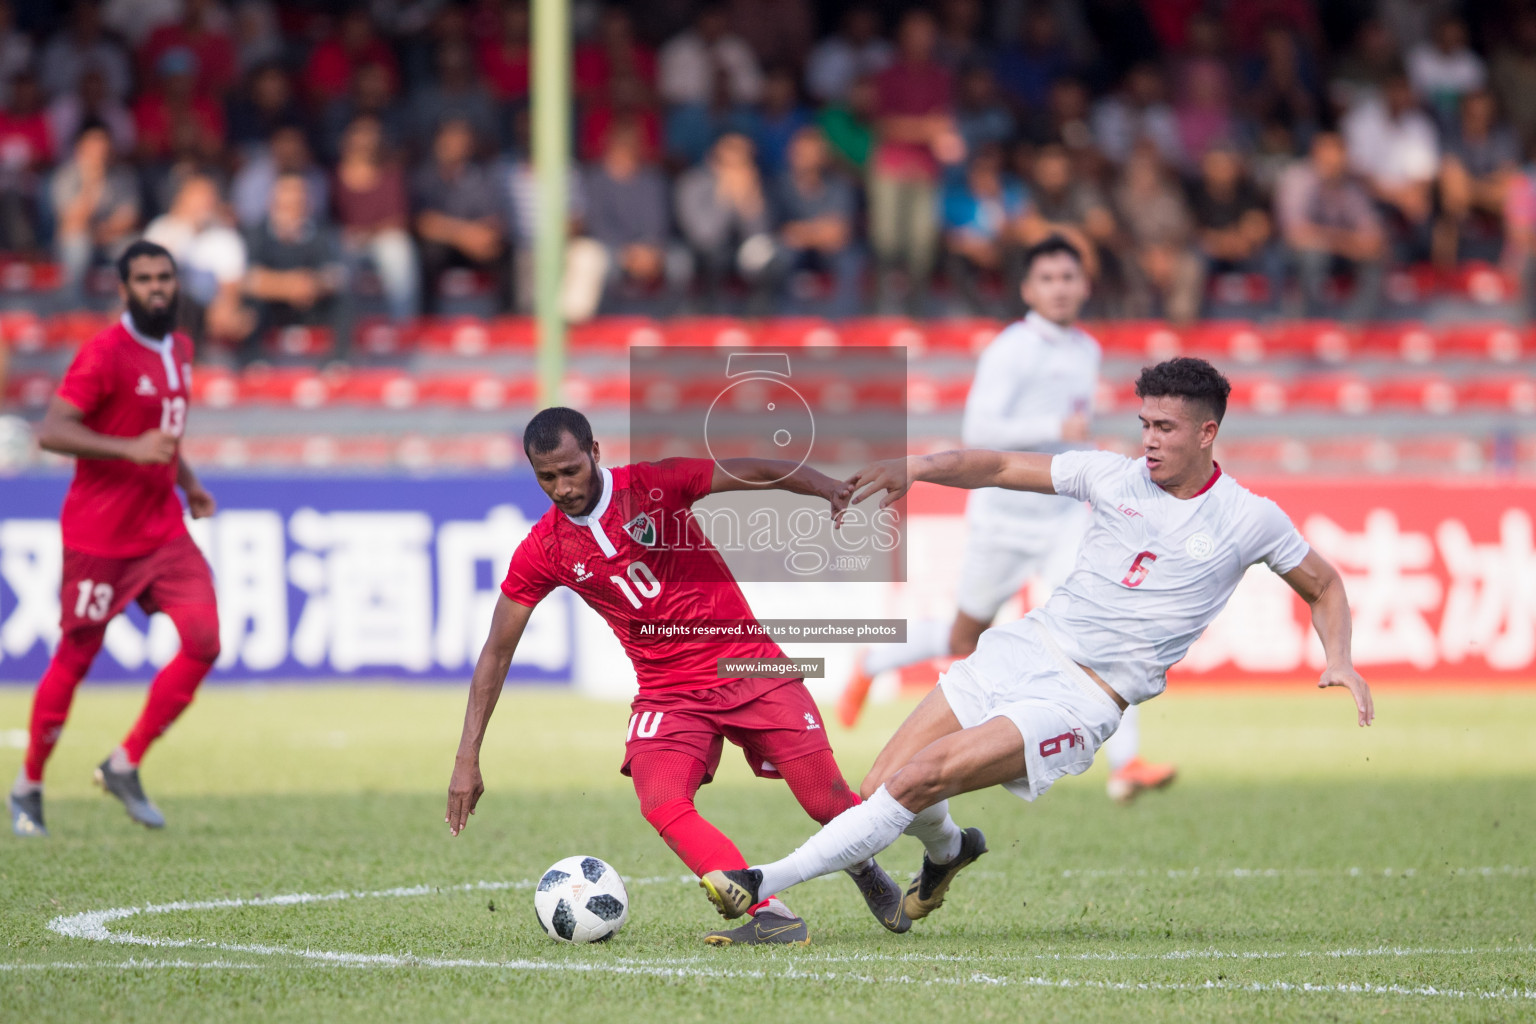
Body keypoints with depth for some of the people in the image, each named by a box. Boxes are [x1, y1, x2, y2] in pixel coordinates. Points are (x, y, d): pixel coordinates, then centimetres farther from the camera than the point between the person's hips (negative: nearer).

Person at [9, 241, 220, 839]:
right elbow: (50, 432, -23)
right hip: (100, 535, -7)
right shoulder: (106, 354, -15)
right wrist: (130, 449, -31)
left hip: (163, 530, 7)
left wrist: (187, 481, 17)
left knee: (204, 643, -8)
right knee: (74, 659, 2)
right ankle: (28, 787, 19)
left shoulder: (179, 350, 11)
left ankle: (124, 766, 5)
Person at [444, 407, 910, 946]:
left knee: (830, 805, -4)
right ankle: (771, 916, -28)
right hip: (668, 693, 1)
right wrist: (468, 757, -2)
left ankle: (864, 868, 31)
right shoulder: (542, 552, -4)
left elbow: (761, 473, -10)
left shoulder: (654, 485, -10)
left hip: (749, 666, -1)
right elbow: (497, 652, 2)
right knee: (660, 805, -27)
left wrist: (830, 487, -31)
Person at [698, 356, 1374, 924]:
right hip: (1025, 647, 4)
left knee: (918, 779, -22)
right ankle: (947, 850, 33)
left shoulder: (1252, 521, -1)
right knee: (881, 788, -4)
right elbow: (997, 467, 9)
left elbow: (1324, 587, 15)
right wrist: (917, 468, -8)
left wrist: (1339, 662, -1)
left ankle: (767, 884, -20)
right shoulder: (1113, 476, 6)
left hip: (1085, 701, -4)